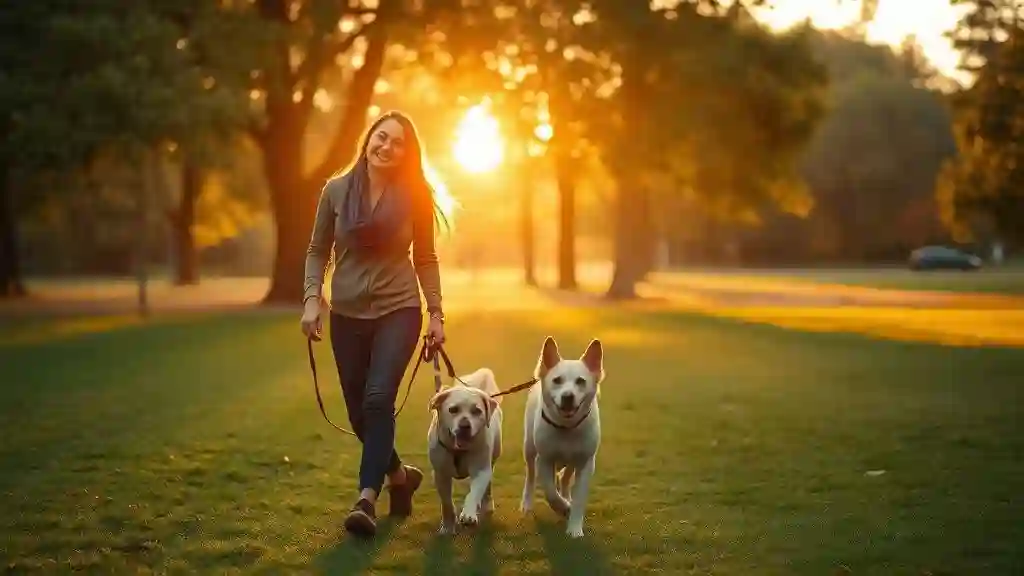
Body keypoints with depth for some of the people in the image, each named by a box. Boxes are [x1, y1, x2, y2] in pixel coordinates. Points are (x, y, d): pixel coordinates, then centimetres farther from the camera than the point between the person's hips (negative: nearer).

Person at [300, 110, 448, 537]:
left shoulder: (414, 196, -4)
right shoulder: (337, 190, -2)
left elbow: (426, 259, 4)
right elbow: (318, 250, 5)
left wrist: (436, 313, 0)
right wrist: (312, 299, -7)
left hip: (399, 311, -2)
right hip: (347, 314, 3)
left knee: (378, 398, -21)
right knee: (359, 412, 10)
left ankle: (367, 499, -20)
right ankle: (399, 475, 35)